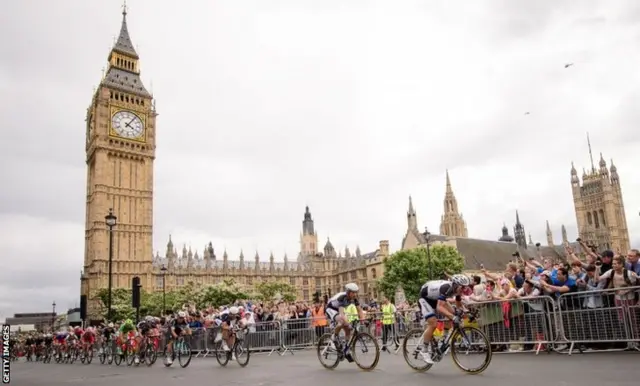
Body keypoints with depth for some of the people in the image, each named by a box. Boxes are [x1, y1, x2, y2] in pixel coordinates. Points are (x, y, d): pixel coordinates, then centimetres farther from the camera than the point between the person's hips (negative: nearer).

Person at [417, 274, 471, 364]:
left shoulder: (456, 289, -11)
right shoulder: (446, 288, -36)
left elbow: (459, 304, 5)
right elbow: (439, 307, -46)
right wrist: (453, 317, -53)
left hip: (436, 298, 9)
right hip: (425, 298, -8)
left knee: (452, 314, -7)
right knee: (433, 324, -21)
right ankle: (424, 350, -6)